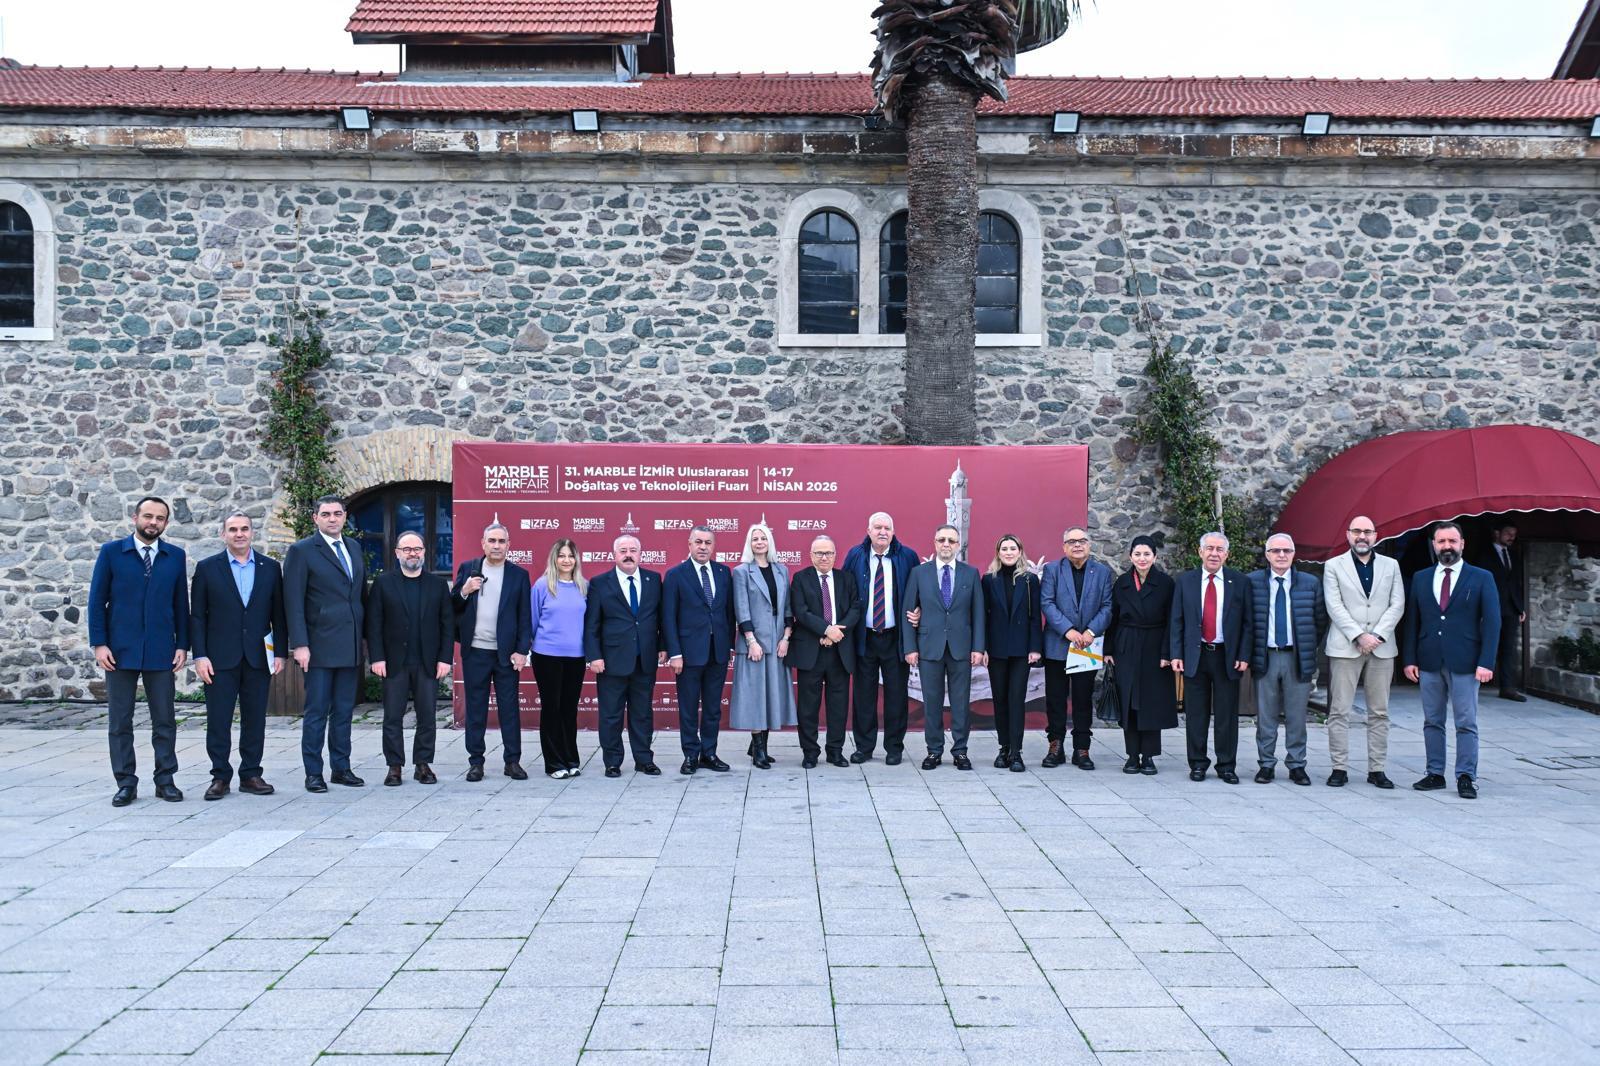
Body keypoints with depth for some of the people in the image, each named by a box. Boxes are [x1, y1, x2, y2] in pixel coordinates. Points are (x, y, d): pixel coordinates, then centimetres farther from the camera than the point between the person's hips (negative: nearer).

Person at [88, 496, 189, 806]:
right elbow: (97, 600, 2)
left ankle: (165, 780, 13)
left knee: (165, 720, 4)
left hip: (161, 652, 1)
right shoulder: (111, 552, 3)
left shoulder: (175, 556, 7)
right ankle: (126, 783, 12)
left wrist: (182, 645, 2)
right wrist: (99, 643, -5)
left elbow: (181, 603, 8)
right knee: (119, 720, 4)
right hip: (120, 651, -1)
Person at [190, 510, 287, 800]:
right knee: (218, 720, 2)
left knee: (255, 720, 6)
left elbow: (278, 614, 8)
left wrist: (280, 652, 1)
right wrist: (200, 656, -6)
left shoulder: (271, 568, 7)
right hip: (220, 657, -2)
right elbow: (197, 616, 1)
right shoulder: (207, 568, 2)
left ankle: (251, 775, 16)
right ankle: (220, 777, 11)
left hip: (258, 657, 2)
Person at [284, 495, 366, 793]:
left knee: (344, 711, 11)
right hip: (319, 645, -5)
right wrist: (299, 644, -15)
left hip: (351, 646, 5)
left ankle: (341, 768, 19)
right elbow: (293, 602, -9)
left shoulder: (354, 548, 13)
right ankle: (313, 773, 9)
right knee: (316, 712, 0)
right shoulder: (302, 551, -4)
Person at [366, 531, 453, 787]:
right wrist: (377, 657, -8)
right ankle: (394, 766, 11)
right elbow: (373, 623, 0)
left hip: (428, 663, 1)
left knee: (427, 716, 3)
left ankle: (423, 764, 13)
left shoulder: (438, 584, 8)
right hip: (394, 662, -1)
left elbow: (447, 624, 5)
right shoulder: (383, 583, 5)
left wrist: (445, 658, -3)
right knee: (393, 717, 3)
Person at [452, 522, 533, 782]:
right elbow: (452, 608, 6)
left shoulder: (519, 575, 3)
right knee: (475, 708, 7)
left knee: (509, 707, 3)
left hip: (506, 652, -1)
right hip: (475, 652, 1)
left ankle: (513, 761, 10)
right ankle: (476, 762, 14)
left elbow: (525, 617, 1)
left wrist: (522, 650, -6)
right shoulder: (467, 568, 6)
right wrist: (464, 592, -14)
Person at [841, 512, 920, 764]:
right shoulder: (855, 556, 2)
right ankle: (864, 746, 17)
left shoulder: (907, 556, 0)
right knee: (863, 693, 6)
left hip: (895, 637, -1)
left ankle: (894, 748, 16)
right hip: (864, 637, 1)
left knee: (896, 693, 4)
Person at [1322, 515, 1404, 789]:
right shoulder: (1334, 566, 5)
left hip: (1382, 647, 2)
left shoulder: (1391, 566, 12)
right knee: (1339, 712, -3)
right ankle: (1339, 768, 3)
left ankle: (1376, 769, 10)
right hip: (1345, 646, -2)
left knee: (1379, 713, 4)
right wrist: (1359, 637, -13)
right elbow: (1335, 606, -3)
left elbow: (1397, 605, 4)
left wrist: (1377, 636, -9)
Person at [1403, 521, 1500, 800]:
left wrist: (1486, 662, -11)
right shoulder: (1420, 578, 10)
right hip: (1429, 662, 3)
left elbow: (1491, 622, -3)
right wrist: (1409, 658, 3)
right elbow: (1412, 621, 10)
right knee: (1432, 722, 8)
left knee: (1466, 724, 0)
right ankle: (1435, 774, 15)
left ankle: (1466, 777, 6)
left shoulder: (1481, 578, 2)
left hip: (1465, 663, -3)